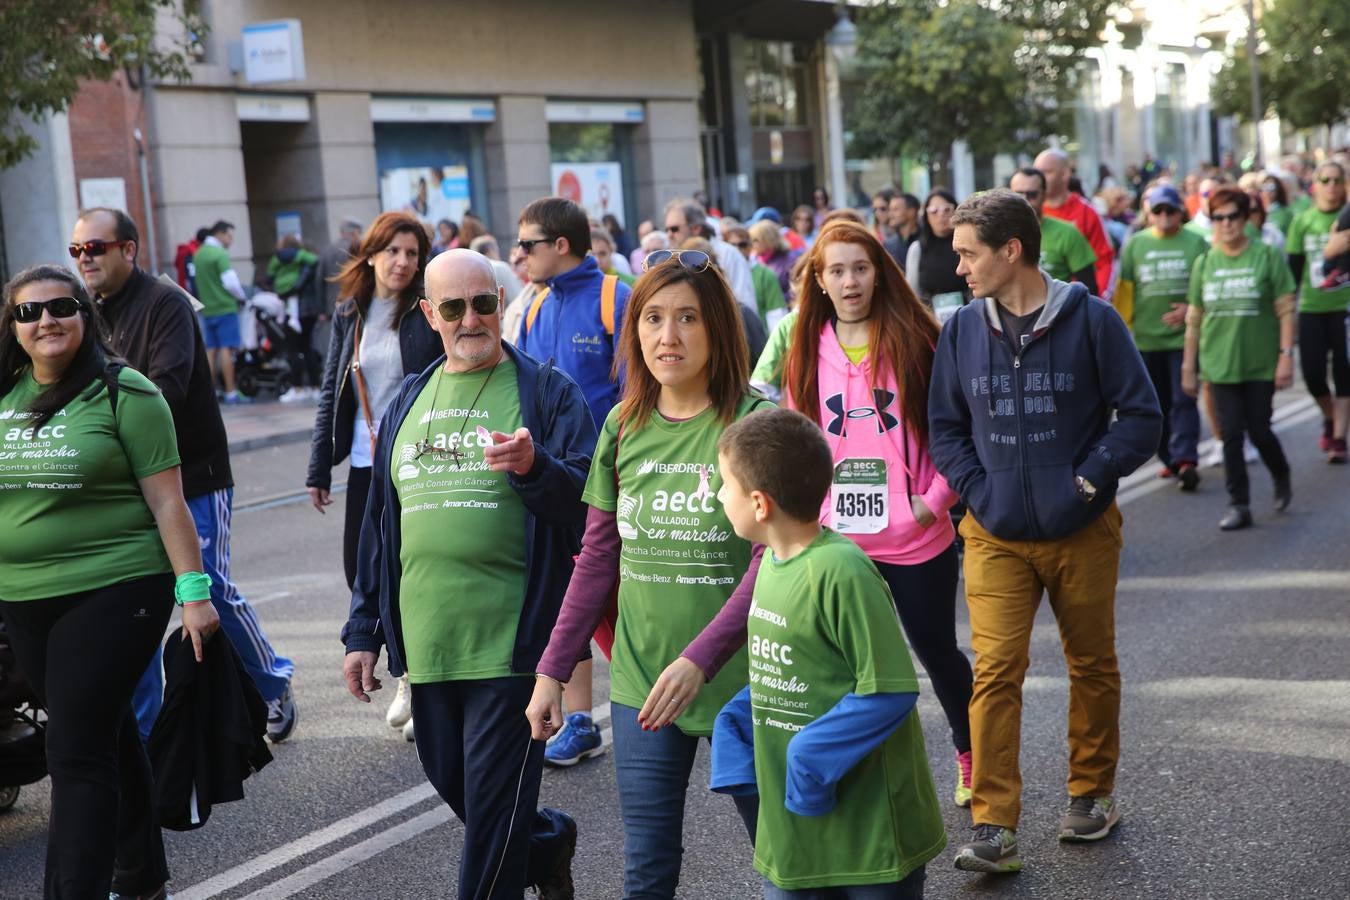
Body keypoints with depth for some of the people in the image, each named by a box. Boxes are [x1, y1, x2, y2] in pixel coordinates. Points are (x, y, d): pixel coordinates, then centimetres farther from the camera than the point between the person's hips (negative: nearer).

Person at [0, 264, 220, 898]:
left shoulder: (123, 394, -7)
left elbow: (166, 500, -9)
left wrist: (192, 590, -13)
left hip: (112, 595, -6)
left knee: (78, 755, -9)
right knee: (110, 738, 18)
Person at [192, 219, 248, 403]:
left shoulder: (198, 254, 14)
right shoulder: (220, 255, -12)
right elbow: (230, 282, -17)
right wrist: (242, 297, -1)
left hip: (207, 309, 8)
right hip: (225, 307, -8)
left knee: (210, 350, 9)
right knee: (226, 349, -7)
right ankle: (230, 393, -8)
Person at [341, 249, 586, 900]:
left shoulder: (547, 393, -1)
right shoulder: (409, 401, 15)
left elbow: (588, 506, -8)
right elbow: (380, 523, 19)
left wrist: (534, 468, -28)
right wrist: (363, 632, 18)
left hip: (510, 639, -5)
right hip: (426, 642, 6)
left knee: (493, 803, -3)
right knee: (451, 784, 16)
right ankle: (549, 844, 43)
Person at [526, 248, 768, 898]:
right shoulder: (623, 427, 4)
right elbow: (598, 559, 10)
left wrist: (699, 660, -25)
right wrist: (552, 671, 7)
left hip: (739, 680, -4)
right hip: (641, 683, 4)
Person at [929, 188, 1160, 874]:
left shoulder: (1091, 320, -8)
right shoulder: (962, 331, 0)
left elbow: (1140, 417, -5)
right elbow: (945, 426, 8)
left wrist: (1089, 478, -14)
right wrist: (977, 489, -5)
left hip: (1083, 533, -1)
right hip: (996, 538, 1)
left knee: (1092, 665, 13)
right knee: (995, 671, -9)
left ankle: (1092, 793, 33)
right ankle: (993, 828, -7)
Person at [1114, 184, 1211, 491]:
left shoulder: (1195, 243, 3)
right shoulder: (1135, 244, 7)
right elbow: (1124, 288, 8)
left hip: (1184, 336, -2)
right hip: (1146, 337, 2)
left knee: (1183, 400, -9)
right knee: (1157, 405, 9)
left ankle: (1186, 460, -12)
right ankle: (1170, 459, 20)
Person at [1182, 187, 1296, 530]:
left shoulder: (1267, 256, -4)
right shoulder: (1204, 263, 5)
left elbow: (1285, 310, -5)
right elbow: (1194, 318, 9)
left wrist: (1286, 355, -11)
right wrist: (1188, 367, 8)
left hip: (1261, 363, -2)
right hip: (1221, 364, 2)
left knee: (1259, 430, 2)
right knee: (1231, 434, 1)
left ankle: (1282, 478, 32)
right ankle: (1238, 505, 9)